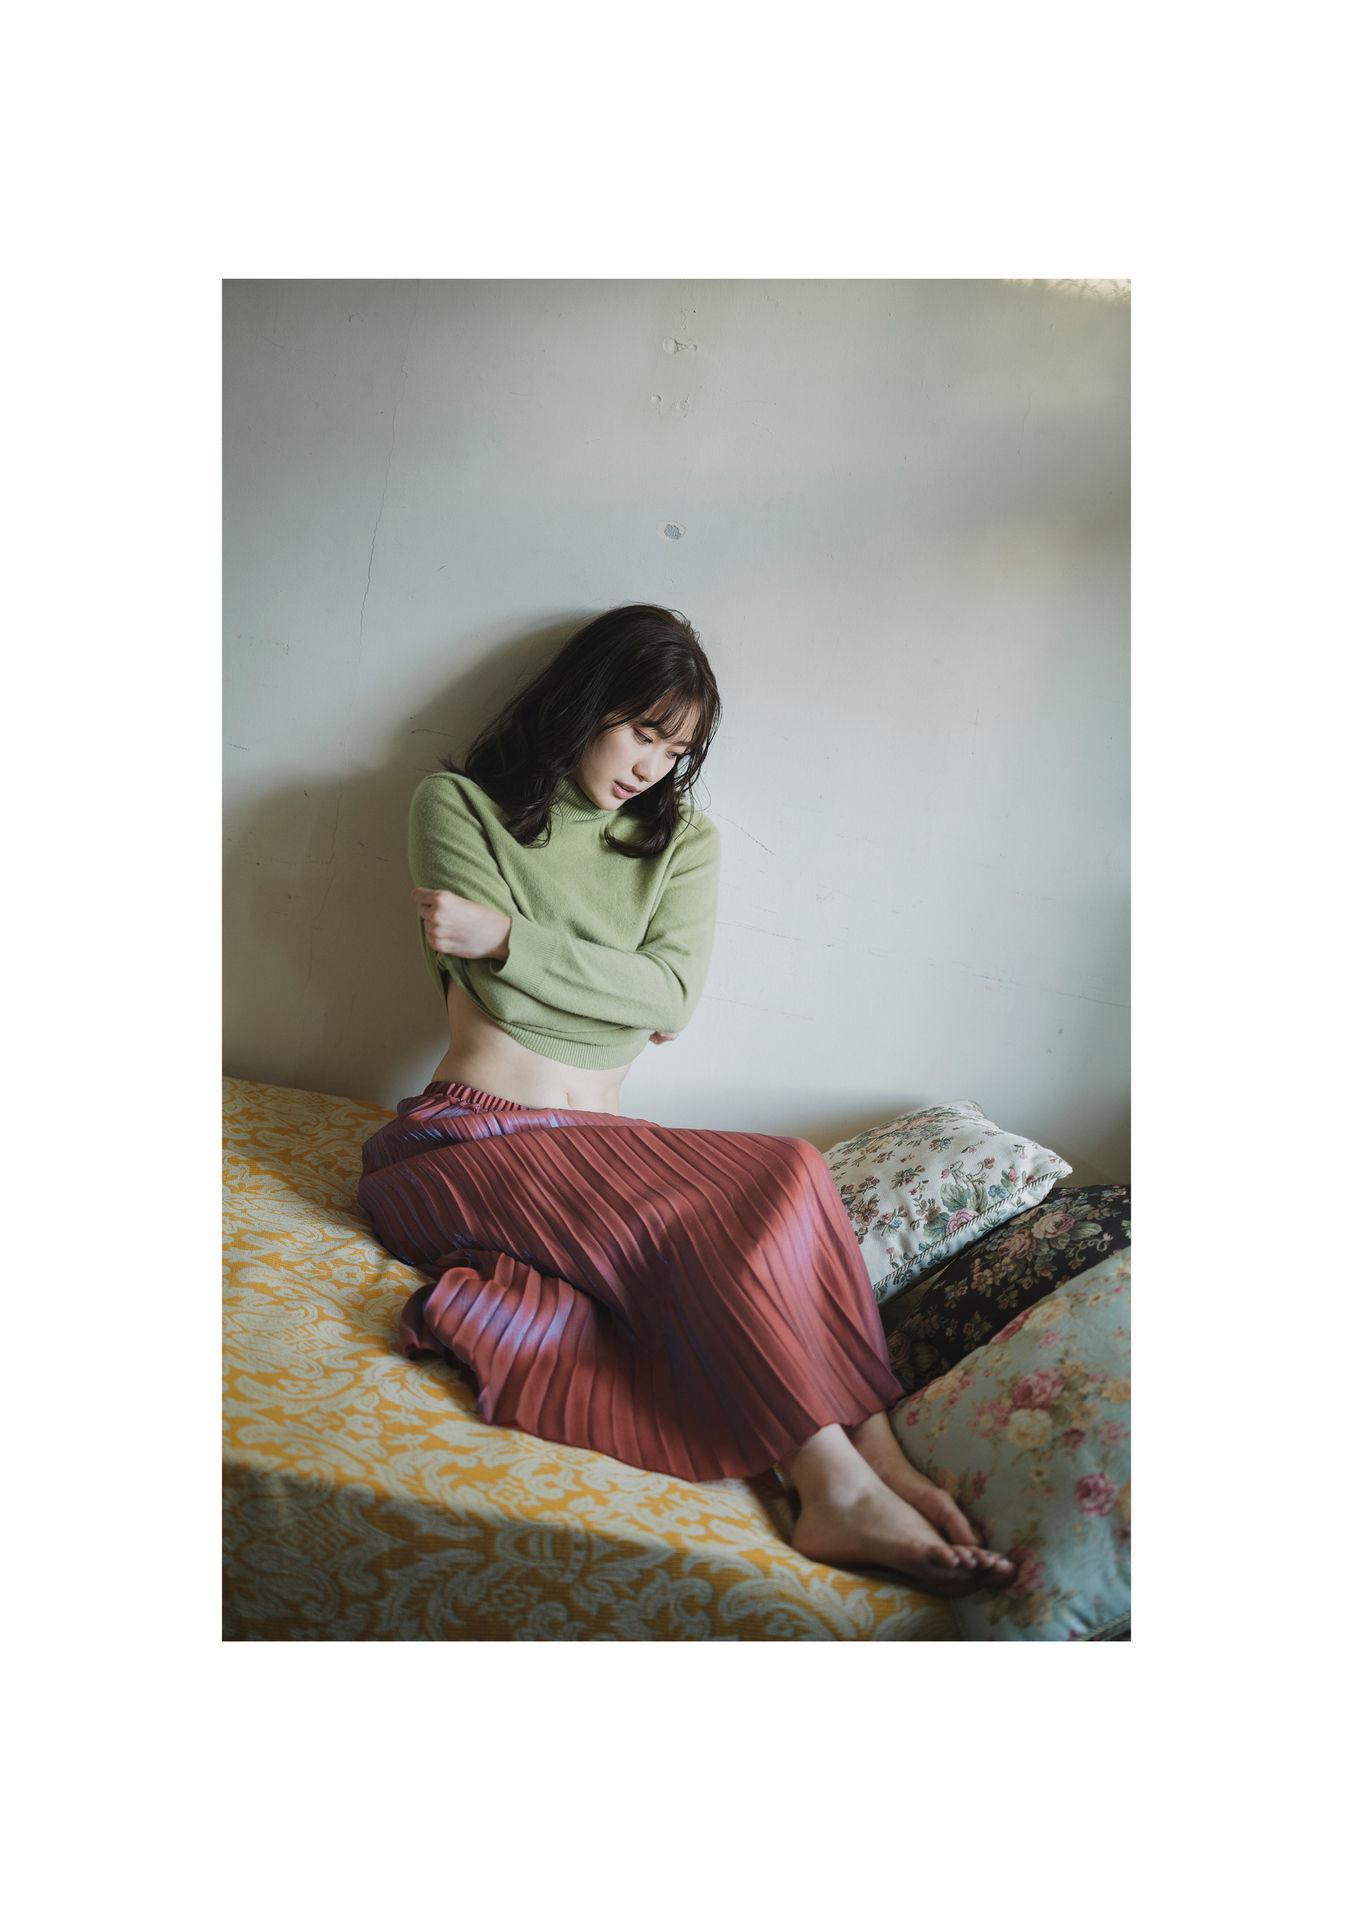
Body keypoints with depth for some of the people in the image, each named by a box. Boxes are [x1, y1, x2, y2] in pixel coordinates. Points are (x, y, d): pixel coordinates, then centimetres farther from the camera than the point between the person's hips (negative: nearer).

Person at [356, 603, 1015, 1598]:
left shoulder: (683, 840, 15)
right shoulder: (458, 803, 4)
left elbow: (674, 994, -3)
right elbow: (498, 987, -8)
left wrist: (508, 936, -9)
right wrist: (625, 991, 0)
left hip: (603, 1145, 4)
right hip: (469, 1141, -4)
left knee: (792, 1173, -26)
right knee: (704, 1233, -31)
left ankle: (875, 1462, -33)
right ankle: (845, 1485, -34)